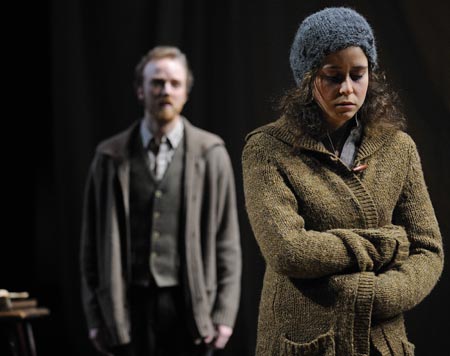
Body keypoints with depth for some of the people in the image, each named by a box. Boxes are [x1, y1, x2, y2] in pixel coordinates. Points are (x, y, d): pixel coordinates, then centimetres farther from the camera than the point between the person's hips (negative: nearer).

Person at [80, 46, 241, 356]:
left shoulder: (210, 153, 3)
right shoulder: (111, 157, 5)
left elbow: (227, 240, 3)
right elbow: (93, 241, 7)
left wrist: (224, 313, -2)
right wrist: (95, 315, 3)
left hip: (190, 305, -1)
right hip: (131, 306, 1)